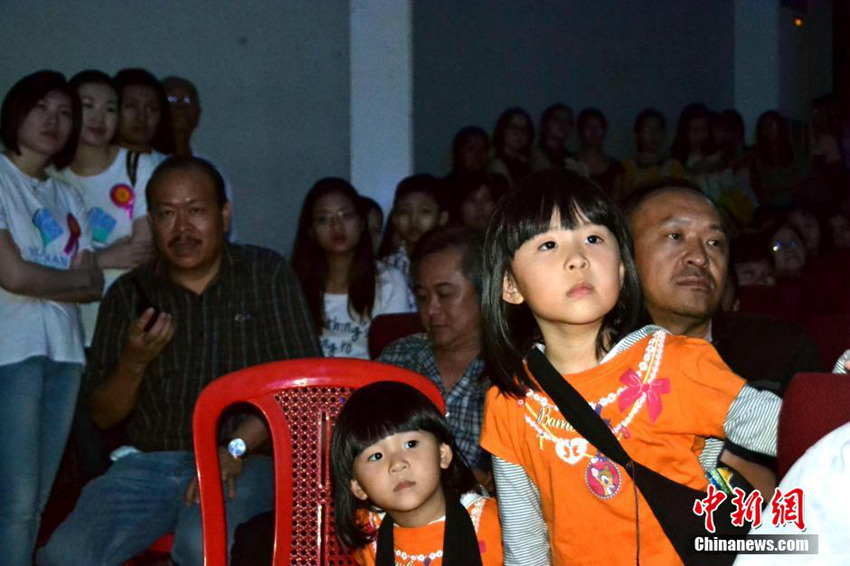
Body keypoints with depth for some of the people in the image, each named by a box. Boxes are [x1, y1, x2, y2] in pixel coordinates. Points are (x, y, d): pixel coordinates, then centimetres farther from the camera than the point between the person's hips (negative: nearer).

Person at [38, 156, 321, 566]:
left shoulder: (266, 274, 6)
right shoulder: (128, 294, 12)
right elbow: (102, 416, 13)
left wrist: (235, 449, -14)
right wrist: (134, 363, -8)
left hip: (245, 461, -2)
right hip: (147, 462, 3)